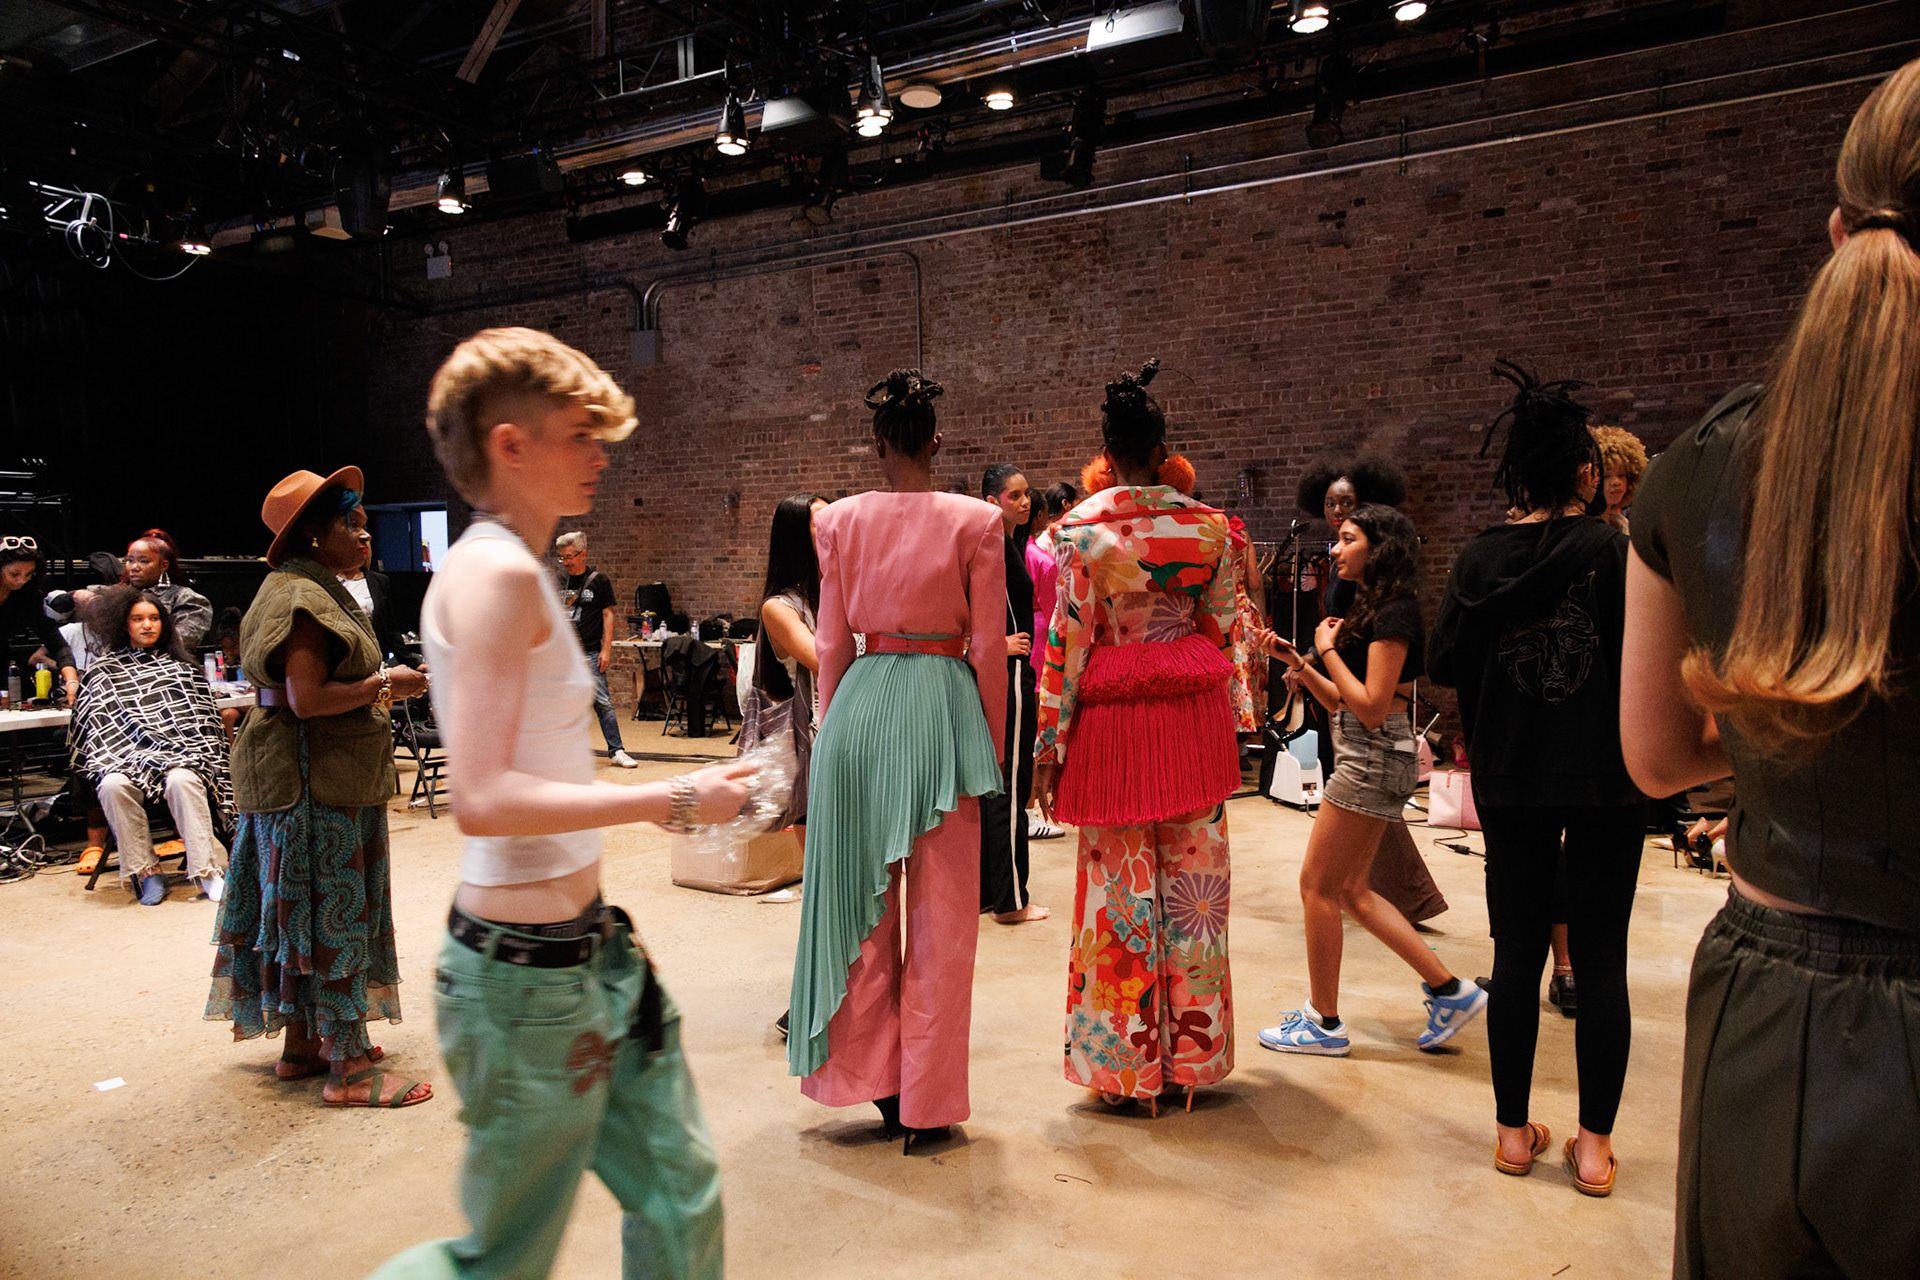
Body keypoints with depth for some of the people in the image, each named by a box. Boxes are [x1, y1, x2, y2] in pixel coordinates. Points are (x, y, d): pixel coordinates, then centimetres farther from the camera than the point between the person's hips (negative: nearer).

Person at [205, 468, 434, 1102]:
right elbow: (307, 699, -25)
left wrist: (377, 685, 8)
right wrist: (383, 684, -15)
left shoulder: (314, 590, 17)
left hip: (328, 774, 11)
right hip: (312, 780, -11)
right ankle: (347, 1071, 3)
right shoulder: (301, 598, -17)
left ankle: (304, 1044, 29)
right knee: (333, 914, -5)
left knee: (312, 912, 17)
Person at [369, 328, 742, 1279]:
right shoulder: (496, 572, -18)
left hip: (585, 949, 9)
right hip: (527, 971, -9)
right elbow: (481, 800, -26)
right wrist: (674, 800, -21)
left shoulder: (510, 571, 11)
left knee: (681, 1200, 16)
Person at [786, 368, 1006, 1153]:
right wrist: (990, 743, 6)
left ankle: (872, 1080, 26)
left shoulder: (839, 521, 2)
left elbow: (832, 645, 4)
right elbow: (989, 646, -3)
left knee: (863, 898, 15)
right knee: (942, 912, 8)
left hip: (862, 703, 2)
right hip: (943, 702, -2)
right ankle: (926, 1103, 18)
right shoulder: (976, 522, -4)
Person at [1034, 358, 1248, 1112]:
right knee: (1192, 882, 12)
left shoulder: (1081, 529, -10)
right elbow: (1224, 631, 5)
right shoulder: (1207, 525, -1)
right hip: (1195, 711, 3)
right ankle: (1193, 1056, 26)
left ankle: (1127, 1065, 20)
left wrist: (1048, 745, -4)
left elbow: (1066, 644, -10)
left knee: (1122, 888, 7)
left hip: (1114, 718, -3)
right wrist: (1225, 721, 16)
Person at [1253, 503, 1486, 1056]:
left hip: (1374, 758, -10)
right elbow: (1342, 703, 15)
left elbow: (1372, 707, -21)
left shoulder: (1393, 614, -15)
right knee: (1351, 890, 14)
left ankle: (1324, 1022, 11)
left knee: (1318, 885, -1)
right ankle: (1449, 989, 20)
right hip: (1363, 757, 10)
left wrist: (1327, 648, -13)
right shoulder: (1372, 608, 16)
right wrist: (1295, 661, 7)